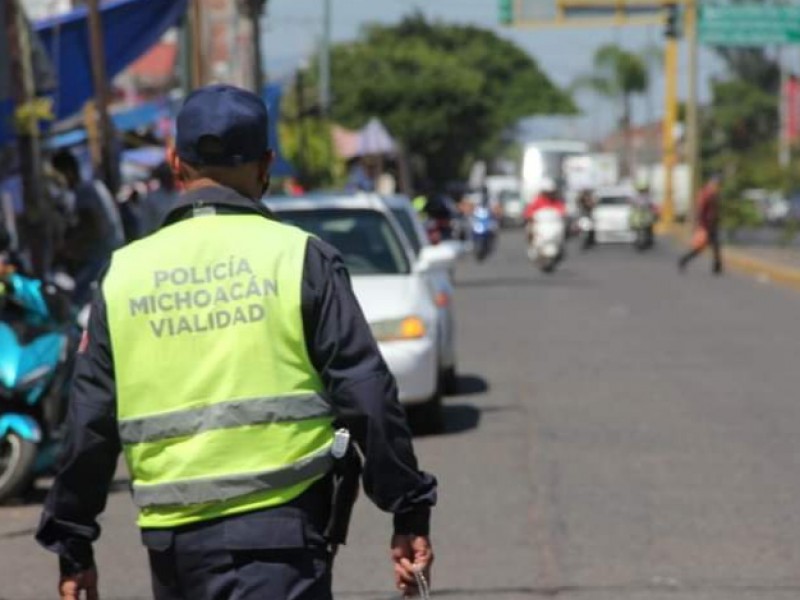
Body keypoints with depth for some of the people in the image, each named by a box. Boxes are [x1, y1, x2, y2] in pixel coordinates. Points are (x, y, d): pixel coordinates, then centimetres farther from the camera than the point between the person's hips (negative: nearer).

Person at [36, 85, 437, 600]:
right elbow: (368, 397, -3)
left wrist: (72, 546, 16)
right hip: (279, 527, -3)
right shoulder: (300, 257, -2)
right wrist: (410, 512, 4)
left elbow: (89, 425, 8)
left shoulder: (124, 274, 6)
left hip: (172, 539, 4)